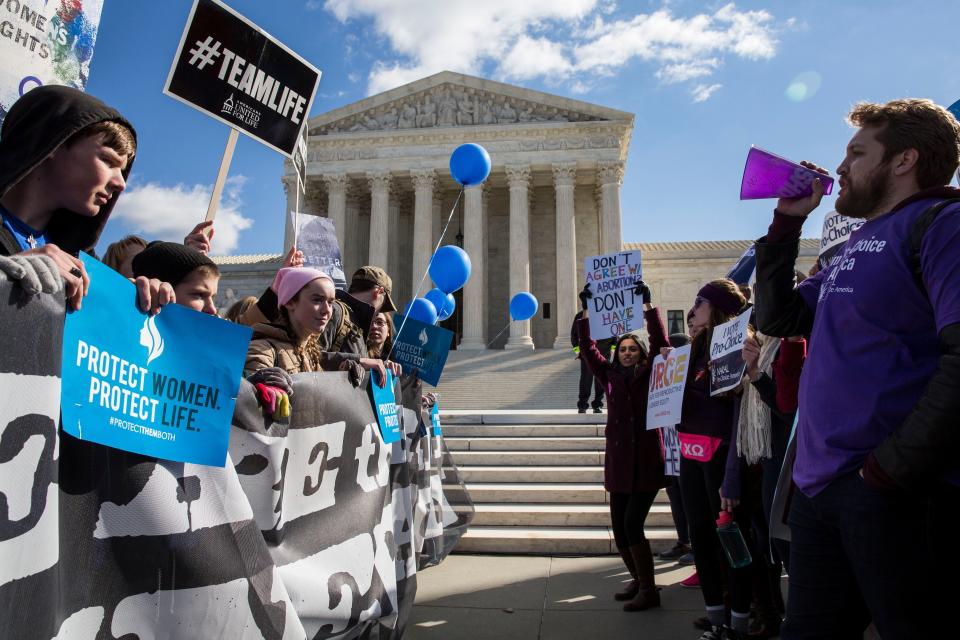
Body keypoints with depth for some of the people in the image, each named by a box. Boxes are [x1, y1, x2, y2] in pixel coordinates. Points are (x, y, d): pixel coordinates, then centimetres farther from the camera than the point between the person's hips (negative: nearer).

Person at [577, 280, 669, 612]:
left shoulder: (651, 375, 2)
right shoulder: (610, 375, 10)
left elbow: (660, 342, -9)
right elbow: (588, 349, 4)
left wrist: (647, 304, -15)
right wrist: (586, 312, -4)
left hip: (647, 462, -4)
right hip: (618, 463, 4)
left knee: (632, 525, -11)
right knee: (619, 529, 7)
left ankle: (649, 590, 4)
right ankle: (638, 580, 29)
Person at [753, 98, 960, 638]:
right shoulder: (860, 246, 19)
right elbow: (777, 316, 23)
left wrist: (894, 469, -22)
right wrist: (787, 222, 16)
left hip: (896, 492, -8)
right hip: (819, 486, 9)